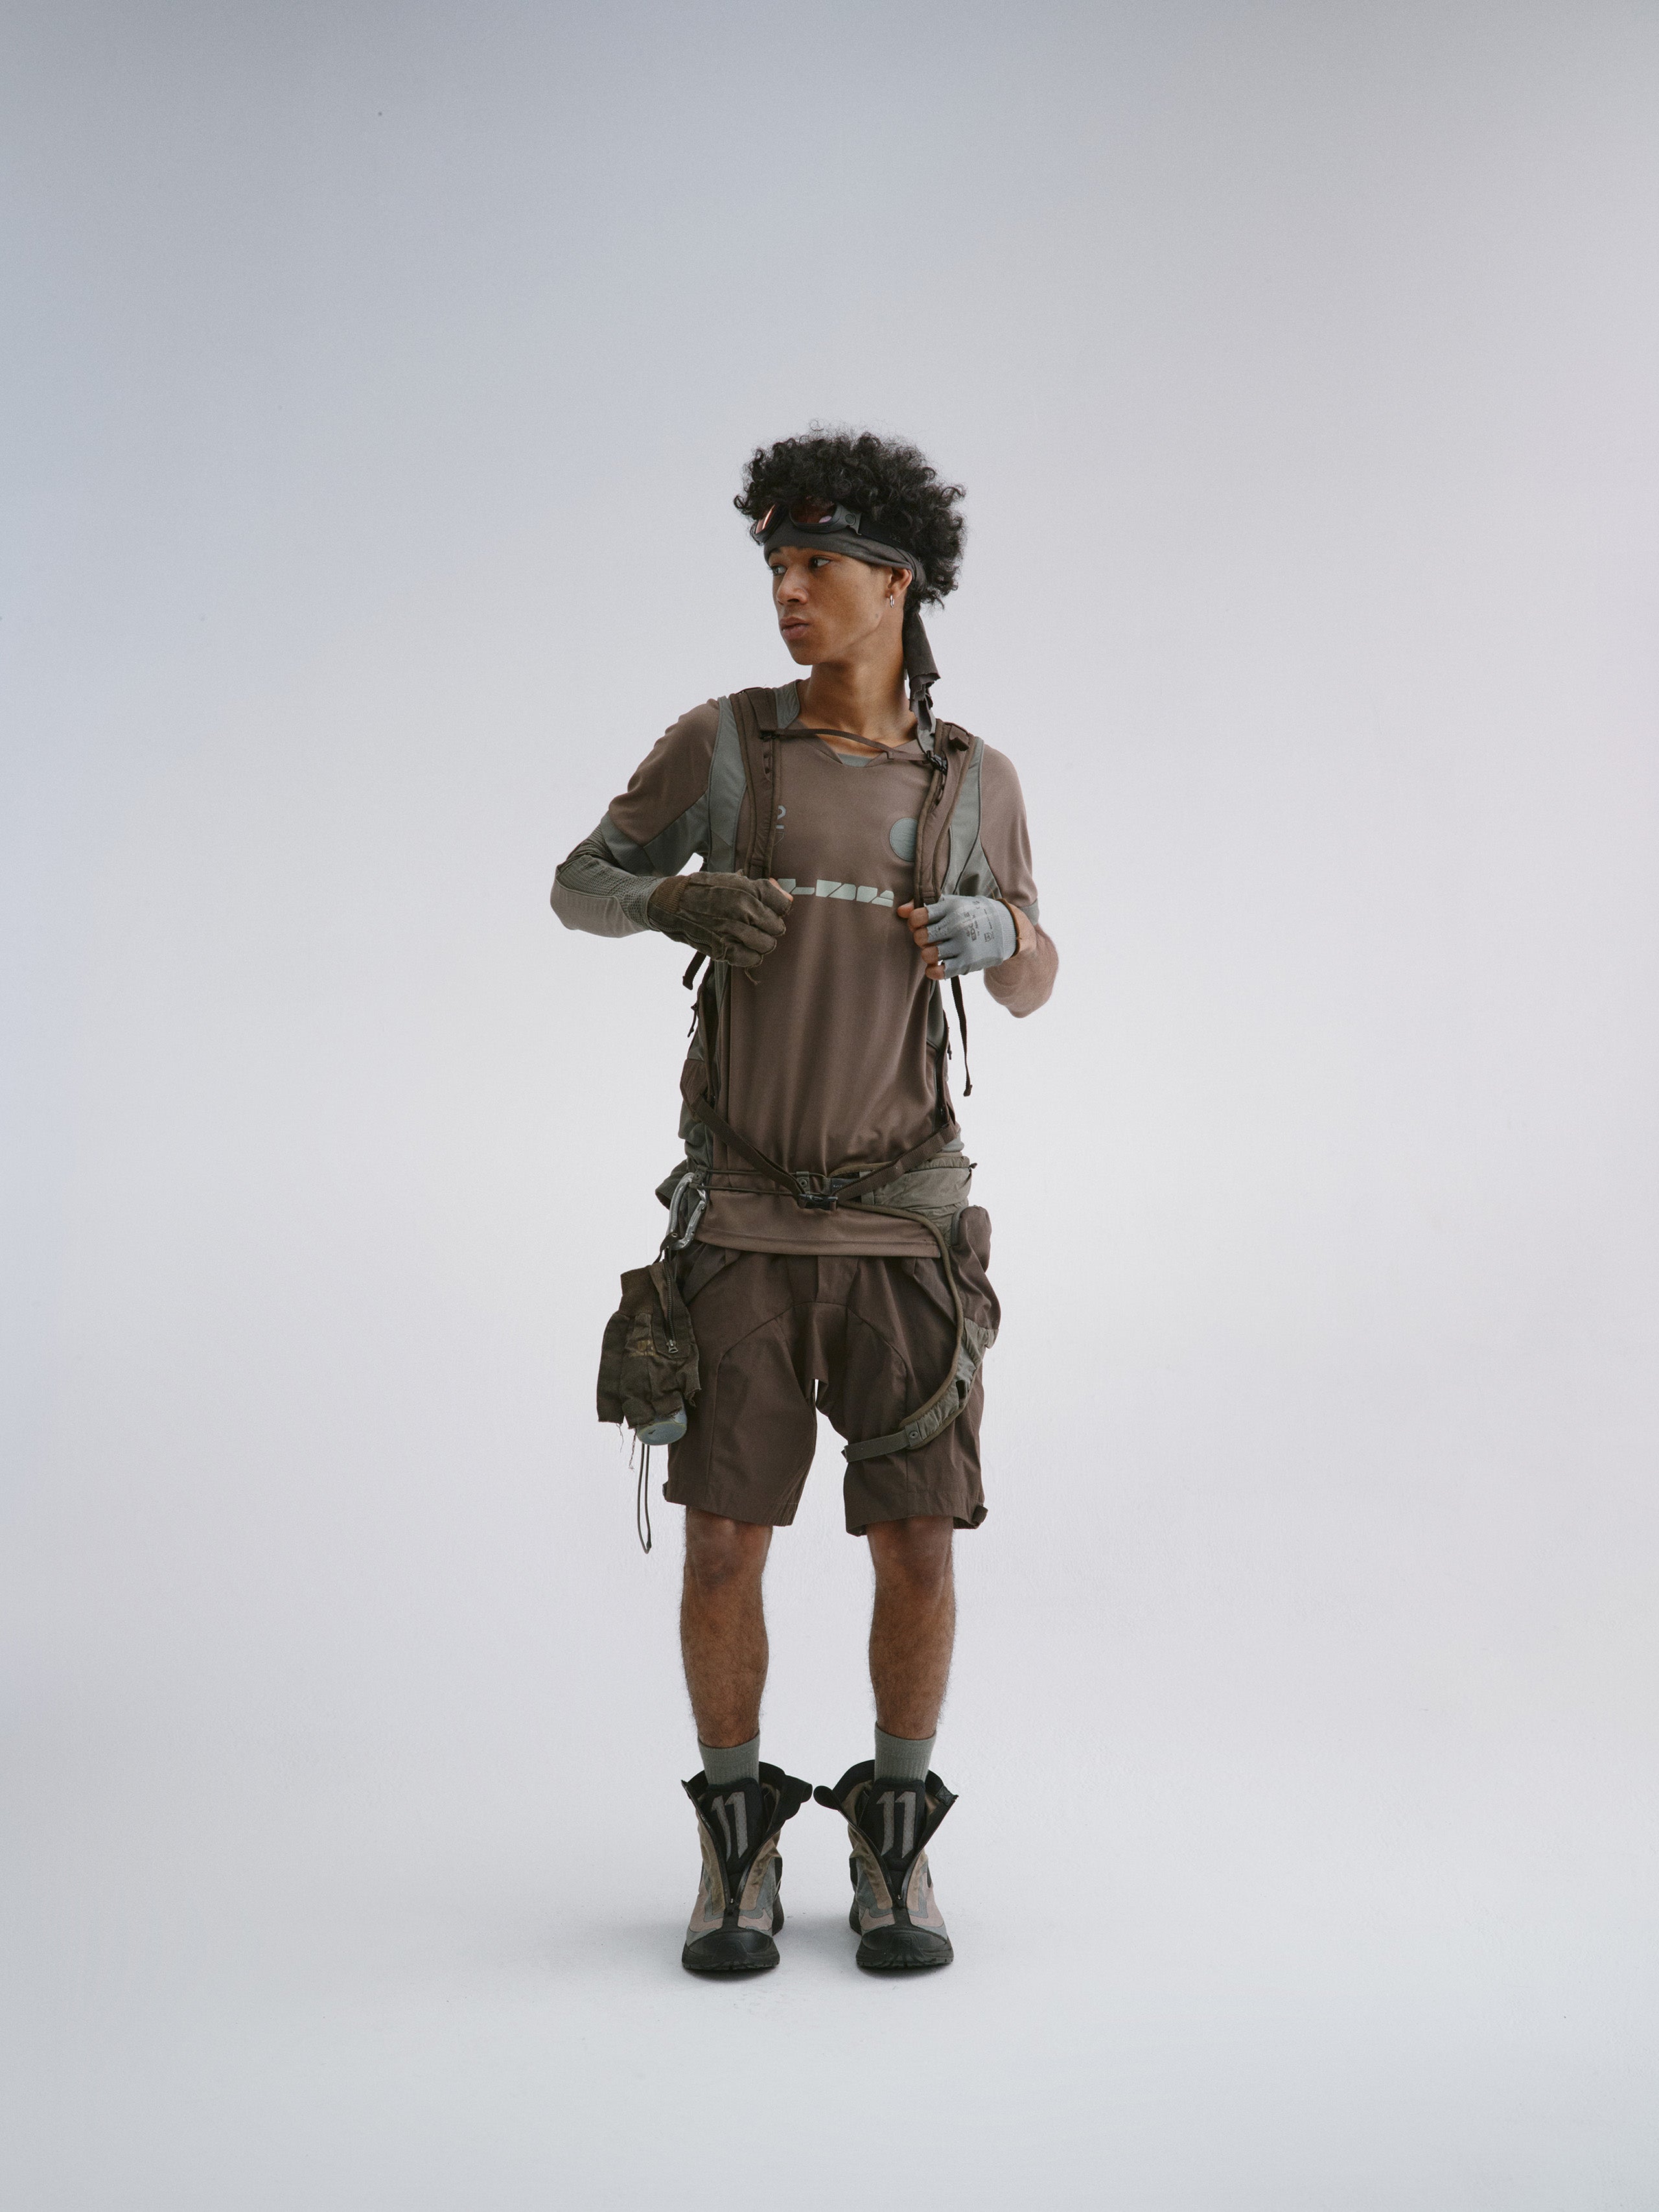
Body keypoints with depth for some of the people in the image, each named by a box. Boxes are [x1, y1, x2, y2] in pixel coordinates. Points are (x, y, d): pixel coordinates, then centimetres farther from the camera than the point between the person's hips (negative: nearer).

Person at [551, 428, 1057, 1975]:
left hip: (901, 1222, 1)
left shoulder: (976, 779, 3)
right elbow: (578, 891, 10)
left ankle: (892, 1852, 17)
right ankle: (738, 1856, 16)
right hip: (745, 1223, 0)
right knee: (724, 1544, -3)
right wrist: (679, 901, -16)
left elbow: (1028, 988, 13)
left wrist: (994, 933, -14)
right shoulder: (722, 738, 0)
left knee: (916, 1548, -3)